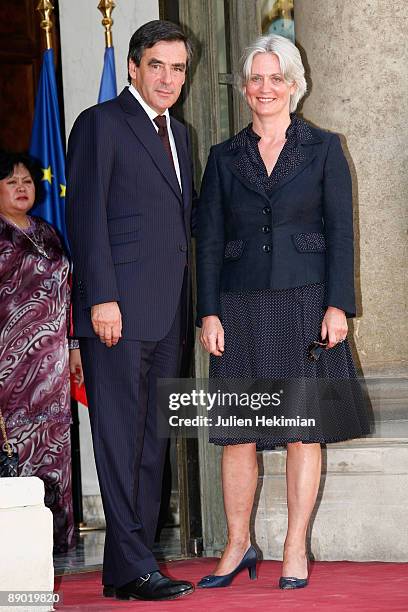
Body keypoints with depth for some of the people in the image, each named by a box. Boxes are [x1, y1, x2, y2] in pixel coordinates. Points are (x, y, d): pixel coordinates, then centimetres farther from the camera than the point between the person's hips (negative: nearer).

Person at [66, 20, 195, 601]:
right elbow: (85, 215, -9)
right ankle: (133, 567, -3)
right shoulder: (101, 123, -3)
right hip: (118, 309, -8)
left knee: (153, 440, 7)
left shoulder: (179, 134, 20)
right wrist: (101, 298, -16)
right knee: (121, 438, -5)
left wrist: (189, 302, 14)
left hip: (167, 313, 8)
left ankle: (129, 566, 12)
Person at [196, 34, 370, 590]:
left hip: (305, 302, -1)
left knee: (304, 431, 0)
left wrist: (337, 305, -8)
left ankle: (296, 548, 8)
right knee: (238, 433, 1)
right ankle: (238, 545, 13)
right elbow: (208, 240, 8)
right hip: (241, 308, 2)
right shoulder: (225, 158, 10)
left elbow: (340, 231, 1)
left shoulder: (323, 149, 6)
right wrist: (209, 313, -1)